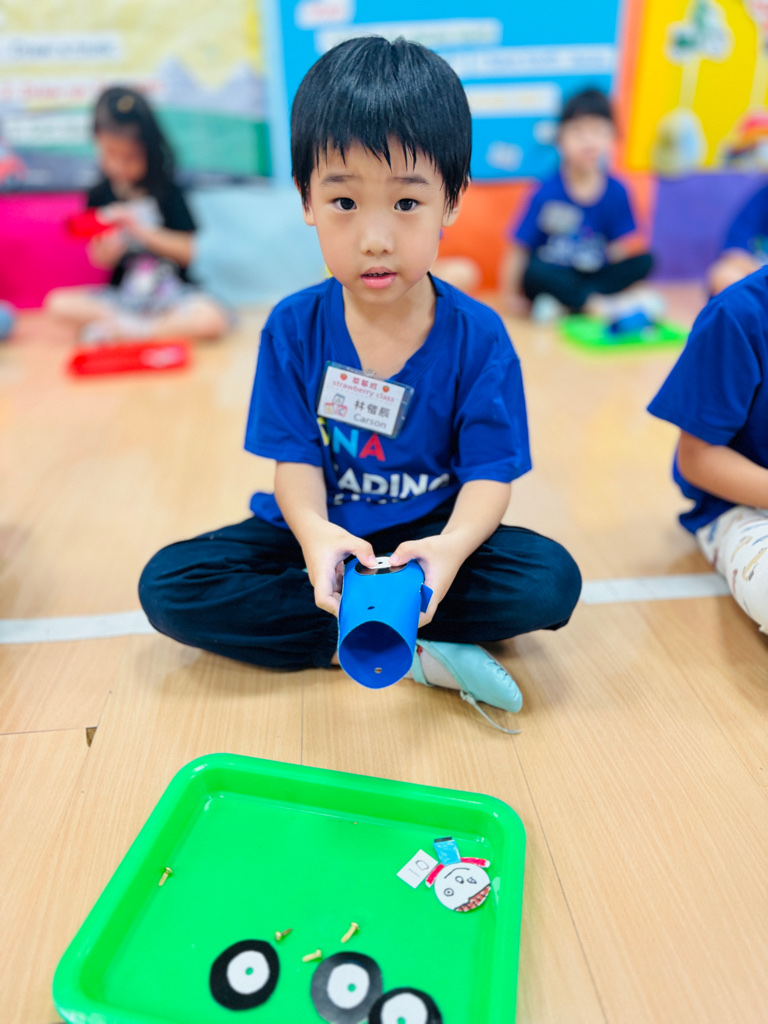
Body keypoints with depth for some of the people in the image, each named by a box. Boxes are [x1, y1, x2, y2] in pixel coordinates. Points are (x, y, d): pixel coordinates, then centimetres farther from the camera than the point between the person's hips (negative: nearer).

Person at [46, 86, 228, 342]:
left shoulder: (167, 192, -3)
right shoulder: (100, 196, 3)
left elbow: (186, 251, -9)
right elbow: (99, 260, 4)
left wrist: (141, 229, -17)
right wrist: (109, 247, -19)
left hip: (170, 291, -1)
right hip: (120, 294, 2)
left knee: (212, 320, -32)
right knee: (58, 302, -18)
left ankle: (121, 330, -19)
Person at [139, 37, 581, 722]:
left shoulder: (478, 337, -11)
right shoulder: (293, 327, -8)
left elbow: (489, 474, -13)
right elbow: (295, 461, -10)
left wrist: (452, 545, -36)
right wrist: (314, 532, -33)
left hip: (428, 531, -1)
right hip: (320, 528, 2)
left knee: (552, 581, -25)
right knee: (166, 585, -18)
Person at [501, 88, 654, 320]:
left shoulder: (616, 192, 0)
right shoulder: (547, 194, -11)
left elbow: (621, 250, 2)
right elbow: (518, 248, -12)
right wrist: (512, 295, -15)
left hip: (596, 276, 4)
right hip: (554, 278, -4)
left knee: (645, 261, -16)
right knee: (533, 270, -34)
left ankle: (563, 303, -25)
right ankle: (602, 307, -28)